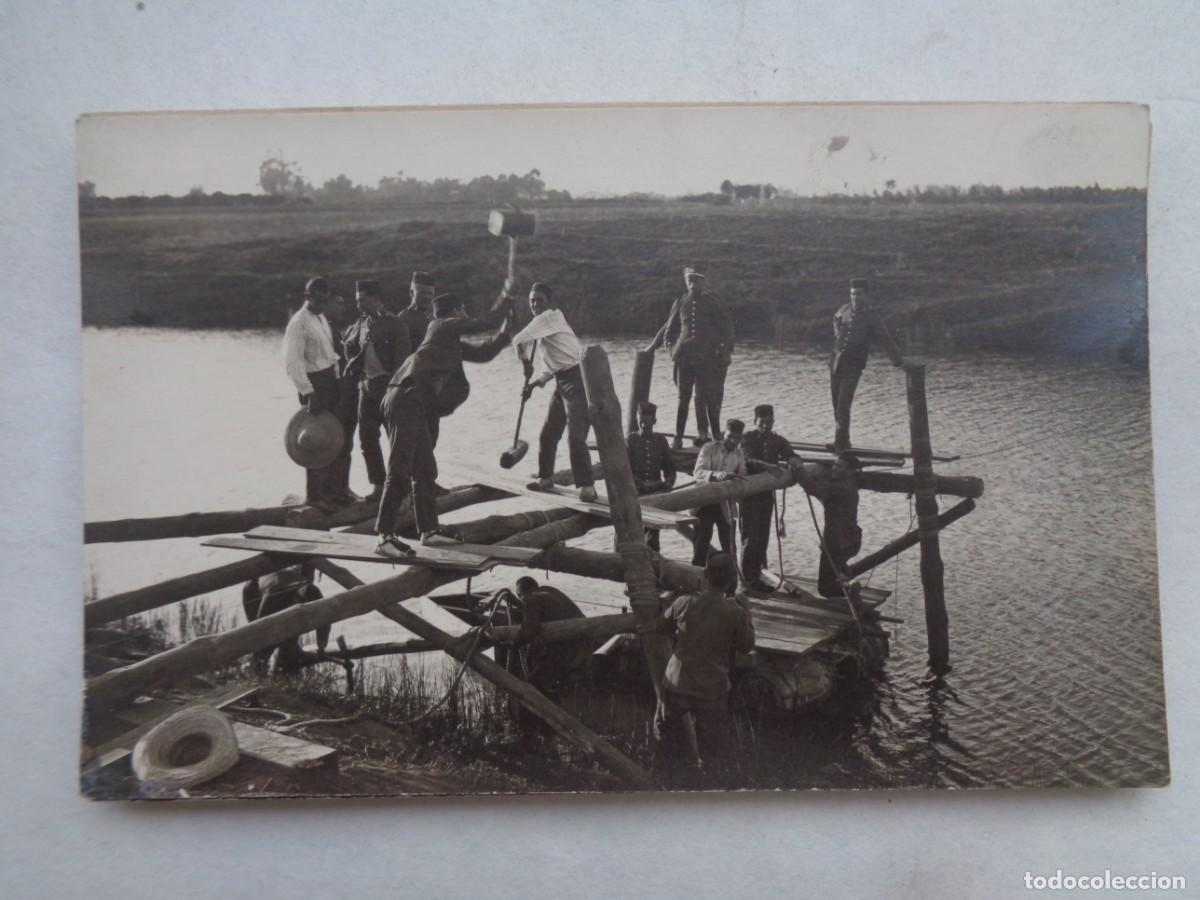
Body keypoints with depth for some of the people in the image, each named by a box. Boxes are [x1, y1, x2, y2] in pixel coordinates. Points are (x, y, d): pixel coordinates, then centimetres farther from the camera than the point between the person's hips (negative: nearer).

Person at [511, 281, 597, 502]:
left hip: (577, 379, -10)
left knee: (575, 436, -15)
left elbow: (518, 340, -16)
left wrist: (524, 361, 2)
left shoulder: (551, 316, -12)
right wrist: (533, 384, 11)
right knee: (548, 433, 16)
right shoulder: (544, 323, 17)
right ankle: (545, 477, 31)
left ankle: (587, 485, -11)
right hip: (562, 380, 10)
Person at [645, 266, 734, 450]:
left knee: (709, 398, -4)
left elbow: (727, 326, 4)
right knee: (683, 398, 4)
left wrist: (727, 349, -6)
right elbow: (669, 327, 22)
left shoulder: (713, 302, 3)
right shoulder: (680, 303, 12)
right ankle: (678, 438, 7)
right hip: (685, 356, 3)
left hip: (708, 357, -3)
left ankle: (715, 436, 4)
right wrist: (652, 347, 25)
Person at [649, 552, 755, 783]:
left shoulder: (684, 603, -9)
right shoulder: (735, 612, -14)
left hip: (677, 684, 1)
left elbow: (659, 627, 7)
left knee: (665, 730, 26)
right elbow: (746, 646, 1)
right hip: (712, 690, -1)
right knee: (711, 750, 14)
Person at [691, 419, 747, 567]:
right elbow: (699, 472, -20)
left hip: (726, 505, 3)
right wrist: (716, 474, -40)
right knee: (701, 543, 0)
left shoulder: (740, 454, 5)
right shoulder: (709, 448, -8)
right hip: (705, 502, -3)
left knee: (728, 545, 4)